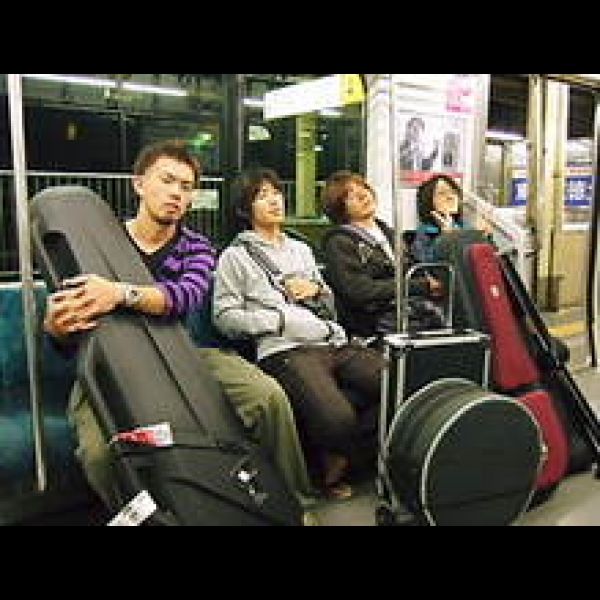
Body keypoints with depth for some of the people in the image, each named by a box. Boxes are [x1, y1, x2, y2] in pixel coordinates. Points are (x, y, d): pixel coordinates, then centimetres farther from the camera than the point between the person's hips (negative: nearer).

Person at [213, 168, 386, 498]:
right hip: (284, 350, -6)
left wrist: (317, 290, 8)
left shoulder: (301, 249, 29)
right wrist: (282, 320, -9)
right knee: (338, 421, -32)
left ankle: (338, 458, 1)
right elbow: (225, 317, -1)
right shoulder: (235, 255, 11)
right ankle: (321, 466, 4)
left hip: (335, 343, 6)